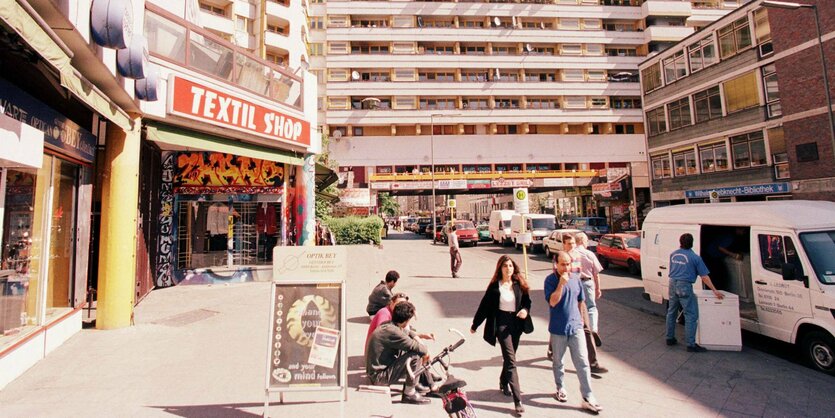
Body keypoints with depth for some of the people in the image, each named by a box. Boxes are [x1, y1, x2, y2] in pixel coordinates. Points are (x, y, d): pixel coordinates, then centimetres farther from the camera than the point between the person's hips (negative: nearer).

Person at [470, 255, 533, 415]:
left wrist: (525, 309, -14)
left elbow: (527, 300, 10)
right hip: (502, 323, -4)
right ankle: (518, 401, -5)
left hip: (517, 323, 4)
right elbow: (484, 305, -4)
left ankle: (504, 383, 44)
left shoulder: (519, 284, 1)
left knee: (509, 357, 19)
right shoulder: (495, 286, -9)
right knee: (511, 361, -8)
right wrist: (475, 325, 3)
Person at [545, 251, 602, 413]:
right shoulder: (550, 280, -12)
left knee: (582, 363, 2)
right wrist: (561, 283, -27)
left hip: (576, 327, 3)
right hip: (558, 329, -2)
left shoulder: (576, 279, 0)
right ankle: (560, 388, 36)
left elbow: (581, 302, 12)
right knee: (558, 362, 15)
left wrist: (584, 320, 14)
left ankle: (588, 398, 10)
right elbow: (552, 302, -22)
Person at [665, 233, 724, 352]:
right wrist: (715, 291, -2)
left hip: (672, 284, 6)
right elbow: (704, 277, -7)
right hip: (685, 286, -6)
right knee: (691, 315, 0)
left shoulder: (673, 254, 8)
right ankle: (691, 344, -1)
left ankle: (670, 338, 24)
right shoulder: (695, 258, -8)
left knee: (671, 312, 16)